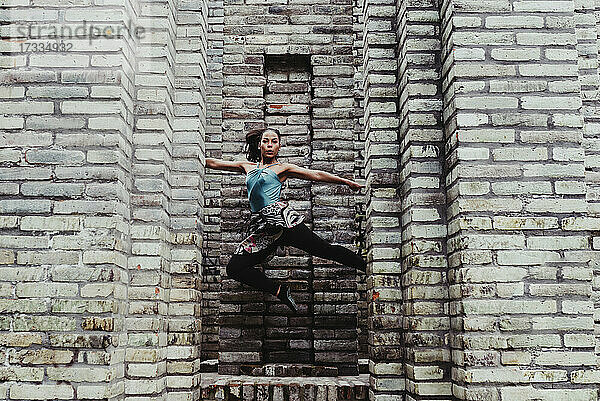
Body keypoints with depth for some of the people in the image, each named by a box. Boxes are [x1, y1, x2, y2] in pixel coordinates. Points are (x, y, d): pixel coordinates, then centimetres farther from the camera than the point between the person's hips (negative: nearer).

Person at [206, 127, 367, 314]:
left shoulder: (282, 168, 12)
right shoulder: (248, 167, 22)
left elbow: (316, 175, 5)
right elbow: (214, 163, 27)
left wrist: (347, 181, -1)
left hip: (280, 218, -4)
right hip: (260, 227, 4)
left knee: (325, 249, -14)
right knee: (234, 268, -10)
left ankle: (366, 266, -4)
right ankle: (279, 291, -2)